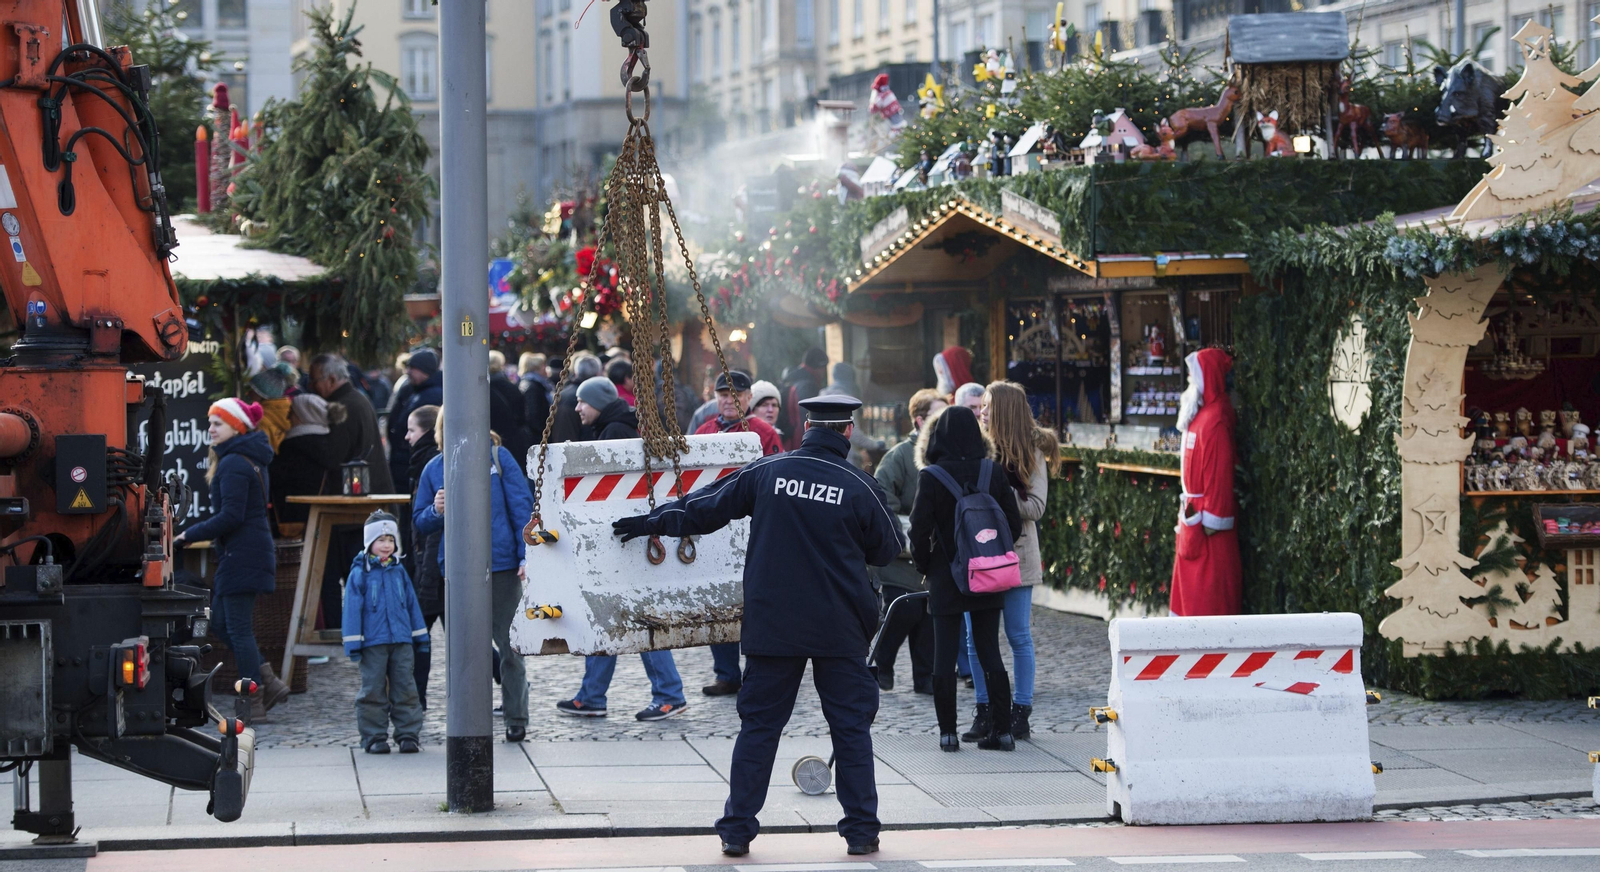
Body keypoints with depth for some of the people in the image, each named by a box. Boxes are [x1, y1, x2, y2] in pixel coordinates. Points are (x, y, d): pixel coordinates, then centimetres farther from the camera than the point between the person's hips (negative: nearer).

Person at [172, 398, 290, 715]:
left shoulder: (233, 465, -16)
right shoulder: (250, 459, 16)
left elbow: (230, 517, -22)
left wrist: (188, 535, -16)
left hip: (241, 555, -10)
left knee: (238, 628, -5)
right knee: (221, 623, 14)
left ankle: (253, 702, -1)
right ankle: (268, 682, 13)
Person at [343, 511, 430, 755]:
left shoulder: (399, 572, 11)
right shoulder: (360, 573, -2)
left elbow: (412, 604, 17)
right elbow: (353, 608, -2)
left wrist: (421, 638, 17)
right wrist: (354, 643, -7)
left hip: (402, 642, 4)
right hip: (372, 642, -4)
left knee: (405, 689, 4)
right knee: (373, 691, 1)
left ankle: (408, 734, 8)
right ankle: (374, 737, 6)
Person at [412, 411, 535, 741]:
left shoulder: (498, 457, 1)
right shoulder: (434, 469, 8)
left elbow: (522, 507, 1)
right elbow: (419, 522, 13)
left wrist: (526, 555, -6)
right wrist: (436, 511, -9)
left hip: (502, 566, -2)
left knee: (509, 646, 3)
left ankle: (516, 719, 12)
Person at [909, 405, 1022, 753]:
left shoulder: (931, 477, -11)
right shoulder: (993, 473, -2)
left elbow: (920, 529, -11)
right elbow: (1014, 524, 1)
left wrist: (924, 566, 5)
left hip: (945, 580, -3)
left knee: (945, 655, 4)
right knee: (989, 652, 9)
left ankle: (948, 732, 4)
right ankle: (1001, 730, 6)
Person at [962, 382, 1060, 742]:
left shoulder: (1031, 453, -1)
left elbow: (1036, 508, -8)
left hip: (1015, 554, -3)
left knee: (1019, 636, 2)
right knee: (976, 636, 3)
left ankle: (1020, 712, 10)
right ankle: (985, 712, 12)